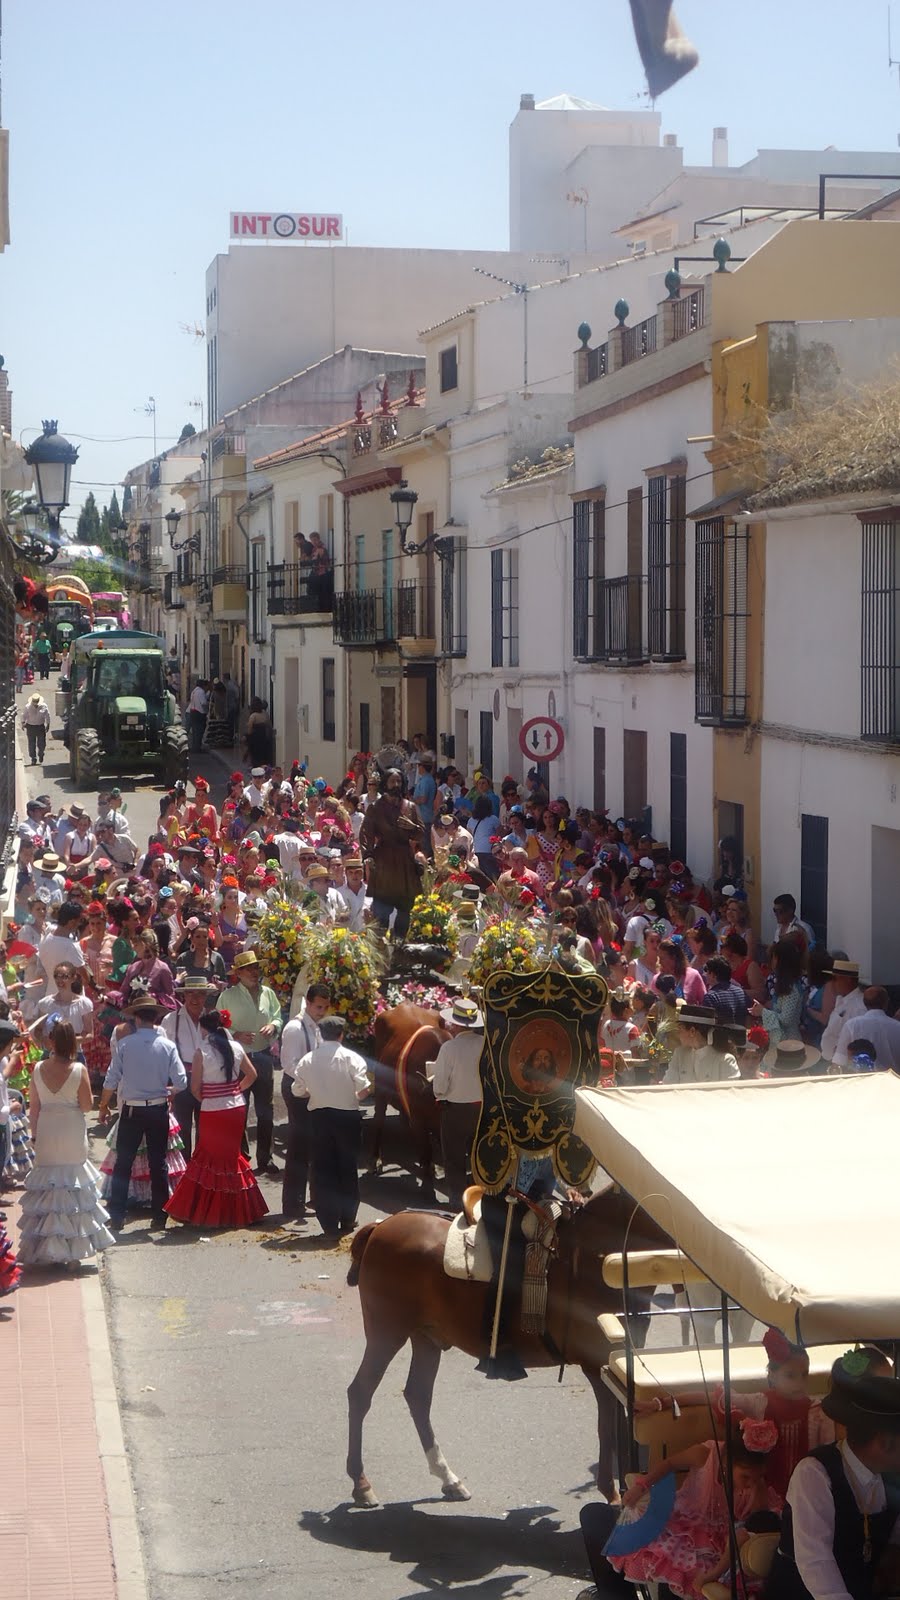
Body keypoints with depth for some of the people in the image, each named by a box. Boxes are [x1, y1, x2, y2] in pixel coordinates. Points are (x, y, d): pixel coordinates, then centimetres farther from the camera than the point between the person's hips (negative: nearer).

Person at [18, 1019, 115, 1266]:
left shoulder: (38, 1069, -5)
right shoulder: (78, 1069, -11)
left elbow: (33, 1107, 1)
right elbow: (87, 1105, -7)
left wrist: (34, 1134, 11)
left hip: (46, 1132, 2)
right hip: (72, 1132, -1)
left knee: (46, 1187, 10)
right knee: (73, 1182, 9)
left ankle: (45, 1250, 12)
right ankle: (72, 1249, 10)